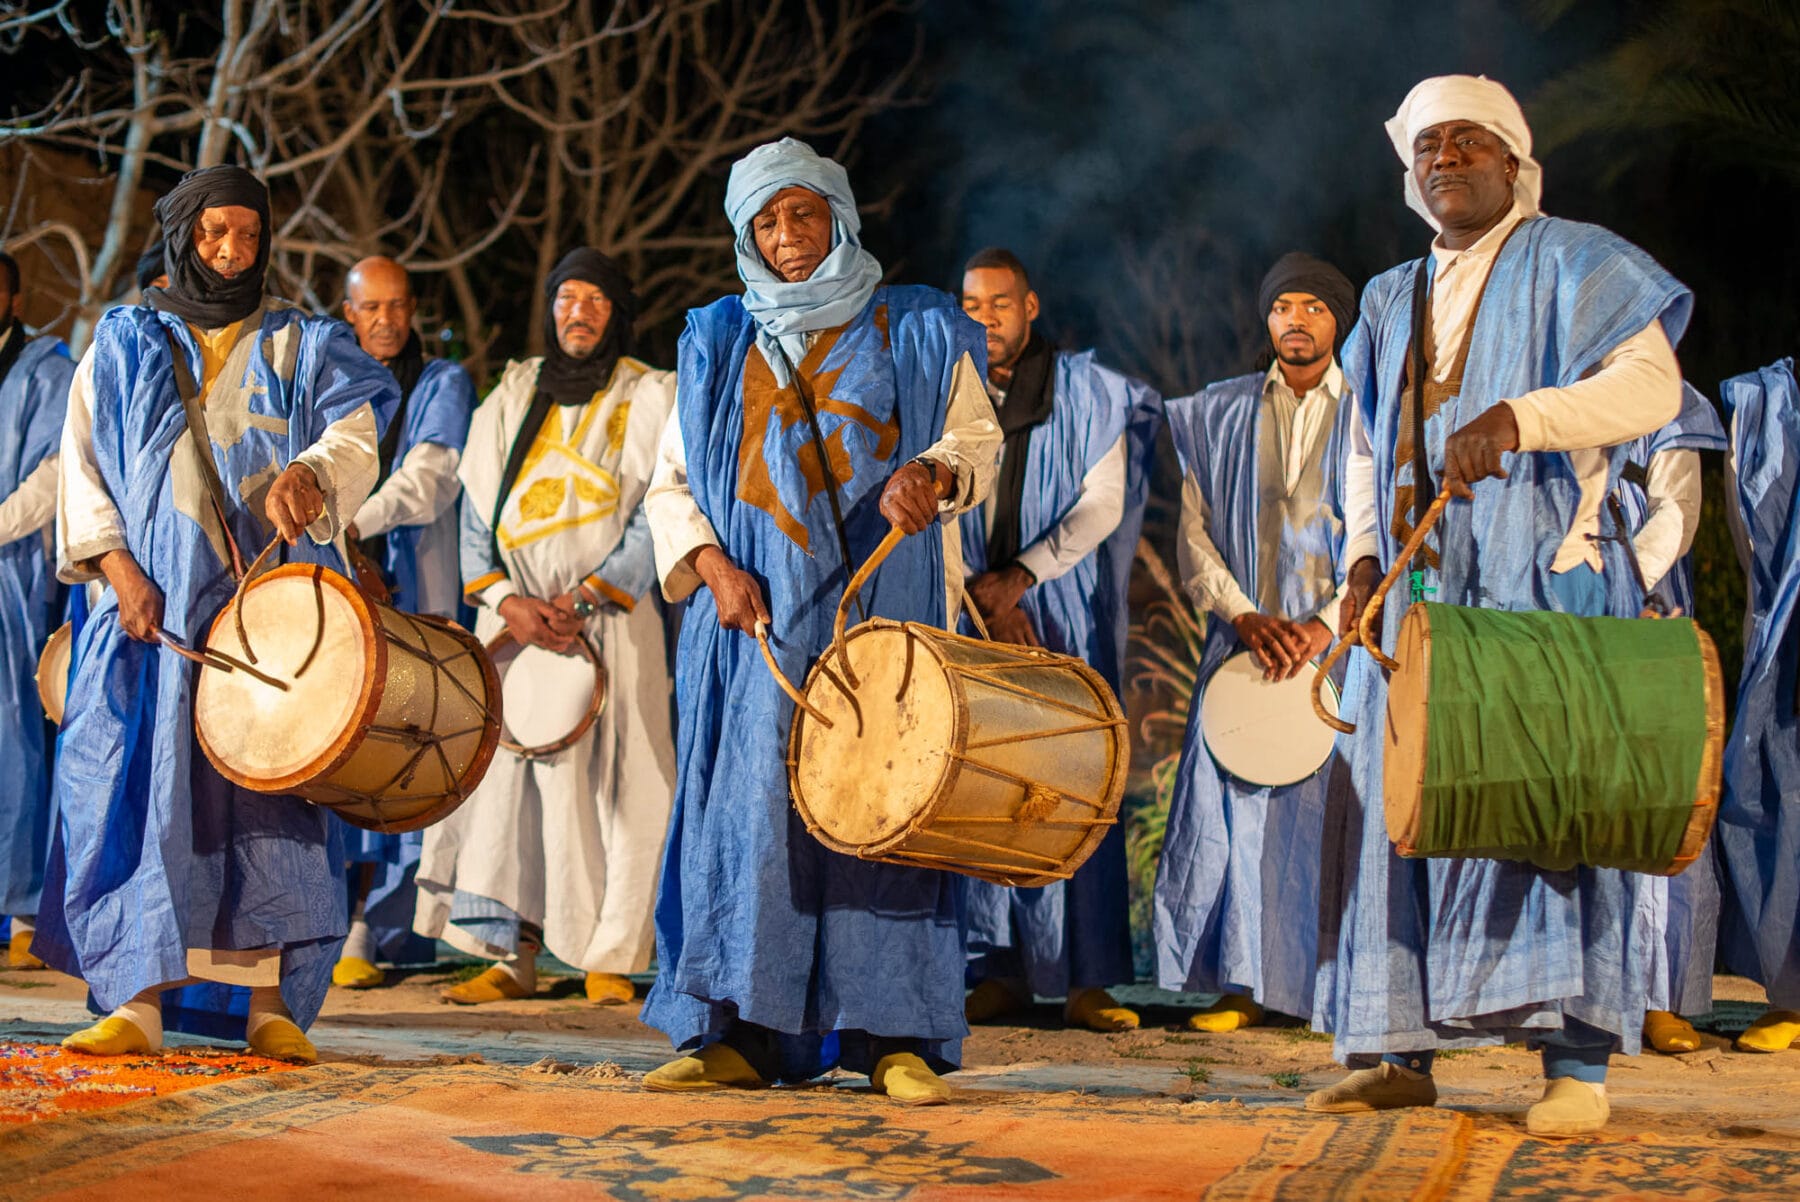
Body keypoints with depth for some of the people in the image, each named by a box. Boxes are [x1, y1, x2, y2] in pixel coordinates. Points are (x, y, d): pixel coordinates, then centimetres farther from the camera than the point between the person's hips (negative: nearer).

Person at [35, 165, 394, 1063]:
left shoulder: (302, 346, 14)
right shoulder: (123, 346, 14)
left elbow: (353, 430, -1)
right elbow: (82, 465, 7)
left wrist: (310, 471, -25)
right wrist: (119, 567, -8)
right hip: (153, 608, 0)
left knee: (268, 784, -5)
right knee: (139, 789, -8)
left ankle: (269, 1001, -3)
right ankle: (140, 999, -9)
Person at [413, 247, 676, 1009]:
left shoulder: (648, 397, 4)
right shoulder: (512, 396, 13)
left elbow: (658, 519, -3)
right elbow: (478, 513, 9)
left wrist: (584, 599, -13)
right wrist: (508, 601, -7)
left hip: (612, 624, -3)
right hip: (516, 620, 3)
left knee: (603, 783, -6)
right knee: (503, 777, -3)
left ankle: (608, 959, 0)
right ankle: (512, 954, 2)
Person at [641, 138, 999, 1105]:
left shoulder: (915, 332, 11)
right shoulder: (718, 344, 17)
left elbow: (978, 437, 6)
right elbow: (671, 482, 15)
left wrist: (933, 472, -17)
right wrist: (711, 567, -3)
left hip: (885, 602, -2)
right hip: (758, 614, 2)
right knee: (750, 799, -6)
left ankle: (893, 1036, -6)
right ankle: (740, 1033, -3)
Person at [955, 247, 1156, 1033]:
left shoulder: (1086, 391, 6)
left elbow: (1101, 506, 0)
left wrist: (1019, 578, -11)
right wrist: (983, 598, -8)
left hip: (1064, 614, -2)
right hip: (967, 615, 2)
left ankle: (1085, 979, -6)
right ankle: (998, 973, 2)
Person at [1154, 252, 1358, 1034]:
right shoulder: (1221, 416, 13)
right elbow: (1194, 534, 9)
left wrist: (1325, 624, -12)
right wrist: (1243, 616, -7)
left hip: (1341, 640, -2)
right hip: (1246, 640, 2)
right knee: (1234, 800, -5)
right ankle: (1244, 984, 0)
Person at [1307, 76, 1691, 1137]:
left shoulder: (1568, 264, 3)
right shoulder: (1393, 302, 22)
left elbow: (1652, 384, -11)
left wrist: (1517, 417, -26)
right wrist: (1364, 559, 8)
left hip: (1534, 582, -6)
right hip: (1412, 594, 6)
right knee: (1398, 804, 0)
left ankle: (1577, 1064, -14)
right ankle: (1403, 1053, 5)